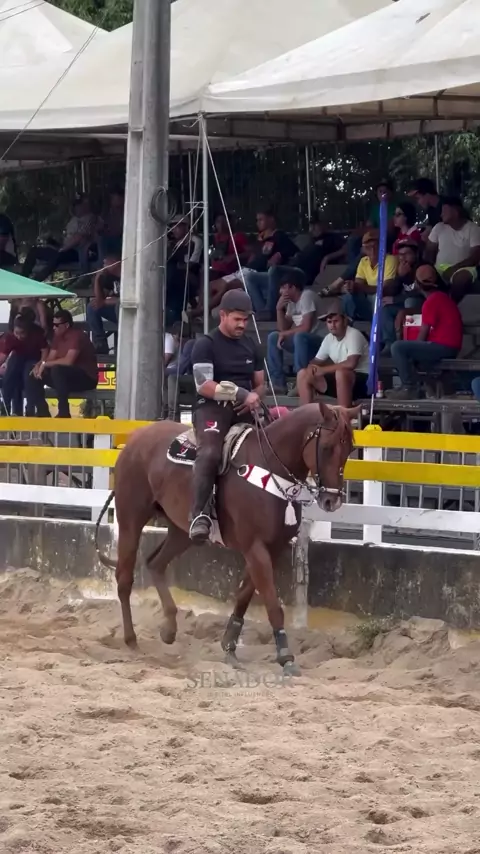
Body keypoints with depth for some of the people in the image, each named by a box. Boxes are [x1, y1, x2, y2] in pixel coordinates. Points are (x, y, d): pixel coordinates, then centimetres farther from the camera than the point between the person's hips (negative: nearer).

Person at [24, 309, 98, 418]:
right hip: (67, 377, 9)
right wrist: (39, 365, -14)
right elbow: (50, 359, 8)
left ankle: (64, 413, -29)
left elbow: (68, 361, -30)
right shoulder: (58, 336, 7)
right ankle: (43, 414, -7)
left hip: (86, 378, -9)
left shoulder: (77, 336, -19)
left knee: (57, 370, -35)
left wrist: (45, 364, -21)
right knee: (33, 376, 1)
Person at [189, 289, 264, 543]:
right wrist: (241, 393, -15)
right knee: (210, 452, -34)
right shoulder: (206, 345, -1)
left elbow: (260, 383, 26)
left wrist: (255, 396, 0)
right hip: (212, 407, -7)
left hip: (244, 409, 7)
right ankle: (199, 515, -42)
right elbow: (204, 386, -12)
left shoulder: (251, 347, 19)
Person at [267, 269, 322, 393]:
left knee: (299, 336, -35)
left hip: (315, 342, -9)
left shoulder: (307, 296, -16)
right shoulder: (291, 301, 9)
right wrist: (279, 309, -3)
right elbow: (283, 329, 11)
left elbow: (306, 327, -23)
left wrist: (285, 334, -11)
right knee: (273, 337, 1)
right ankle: (278, 382, -2)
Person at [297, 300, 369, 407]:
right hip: (340, 381, 8)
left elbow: (351, 364, -30)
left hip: (363, 381, -8)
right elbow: (317, 361, 14)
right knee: (303, 374, 0)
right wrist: (311, 368, -13)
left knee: (340, 373, -39)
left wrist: (323, 370, -21)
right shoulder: (328, 338, 6)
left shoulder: (354, 335, -17)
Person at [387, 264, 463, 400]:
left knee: (398, 348, -15)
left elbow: (423, 334, -11)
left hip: (442, 347, -10)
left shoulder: (431, 301, -13)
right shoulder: (443, 297, 16)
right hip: (450, 347, 10)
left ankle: (410, 388, -14)